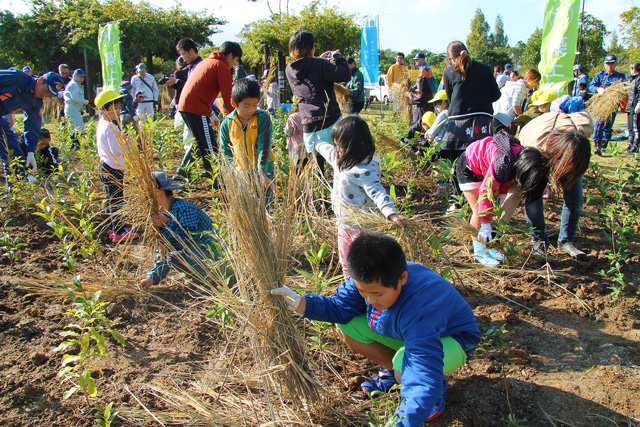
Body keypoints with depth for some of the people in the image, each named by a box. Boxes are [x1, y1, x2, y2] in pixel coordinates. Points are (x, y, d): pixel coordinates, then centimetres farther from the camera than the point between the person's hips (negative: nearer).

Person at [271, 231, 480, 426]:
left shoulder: (419, 309, -43)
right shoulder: (372, 278, -23)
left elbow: (422, 379, -45)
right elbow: (340, 307, -10)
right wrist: (301, 303, -27)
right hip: (405, 331, 7)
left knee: (407, 367, -38)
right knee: (347, 326, -9)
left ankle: (439, 386, -1)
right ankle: (394, 370, 10)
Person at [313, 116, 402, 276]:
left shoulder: (365, 170, -26)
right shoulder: (340, 158, 2)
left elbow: (377, 192, -36)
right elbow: (327, 149, 24)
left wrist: (391, 212, -51)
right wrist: (317, 142, 44)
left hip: (362, 226, -9)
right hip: (344, 224, 9)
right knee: (345, 260, 19)